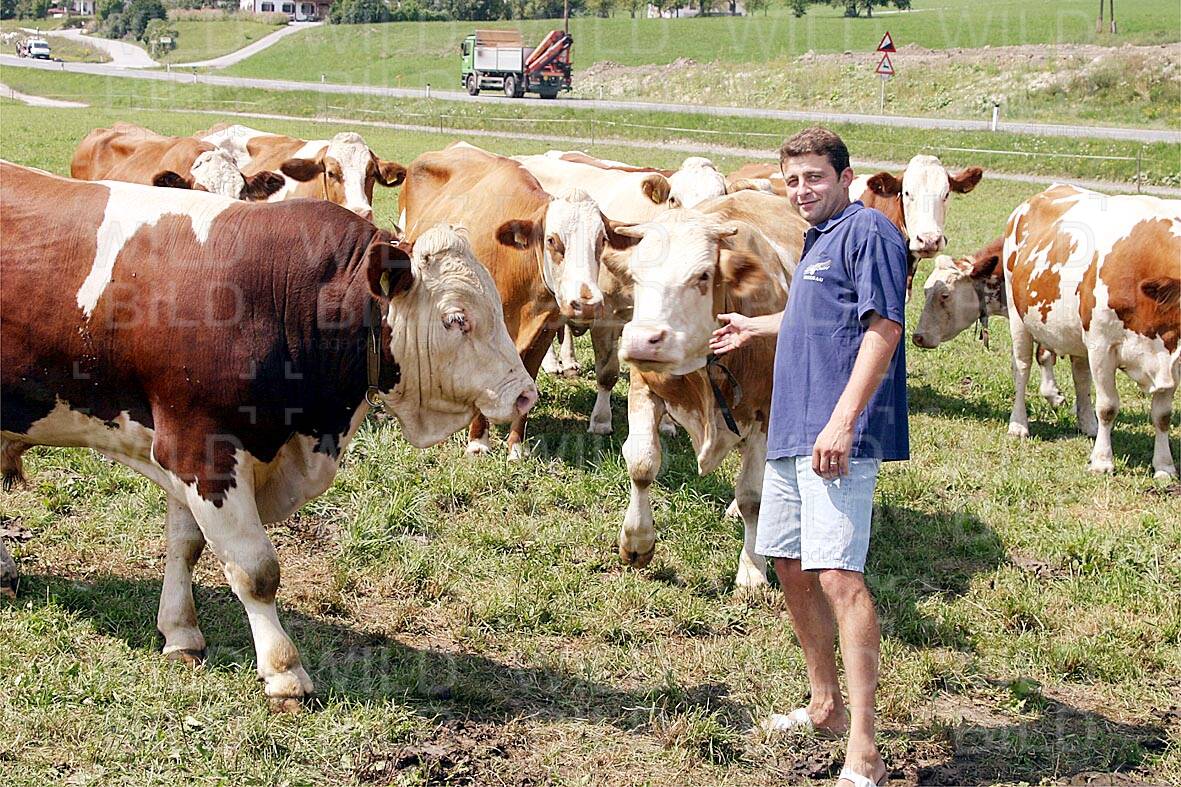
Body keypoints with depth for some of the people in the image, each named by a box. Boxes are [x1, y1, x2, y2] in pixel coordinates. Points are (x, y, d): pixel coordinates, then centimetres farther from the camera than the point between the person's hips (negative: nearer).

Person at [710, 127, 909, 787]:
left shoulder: (868, 232, -9)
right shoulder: (819, 240, 20)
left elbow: (883, 327, -18)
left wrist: (843, 421, -25)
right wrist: (759, 326, 53)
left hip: (838, 439, -10)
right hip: (791, 432, 10)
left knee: (838, 576, -15)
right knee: (792, 566, 16)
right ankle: (826, 707, 32)